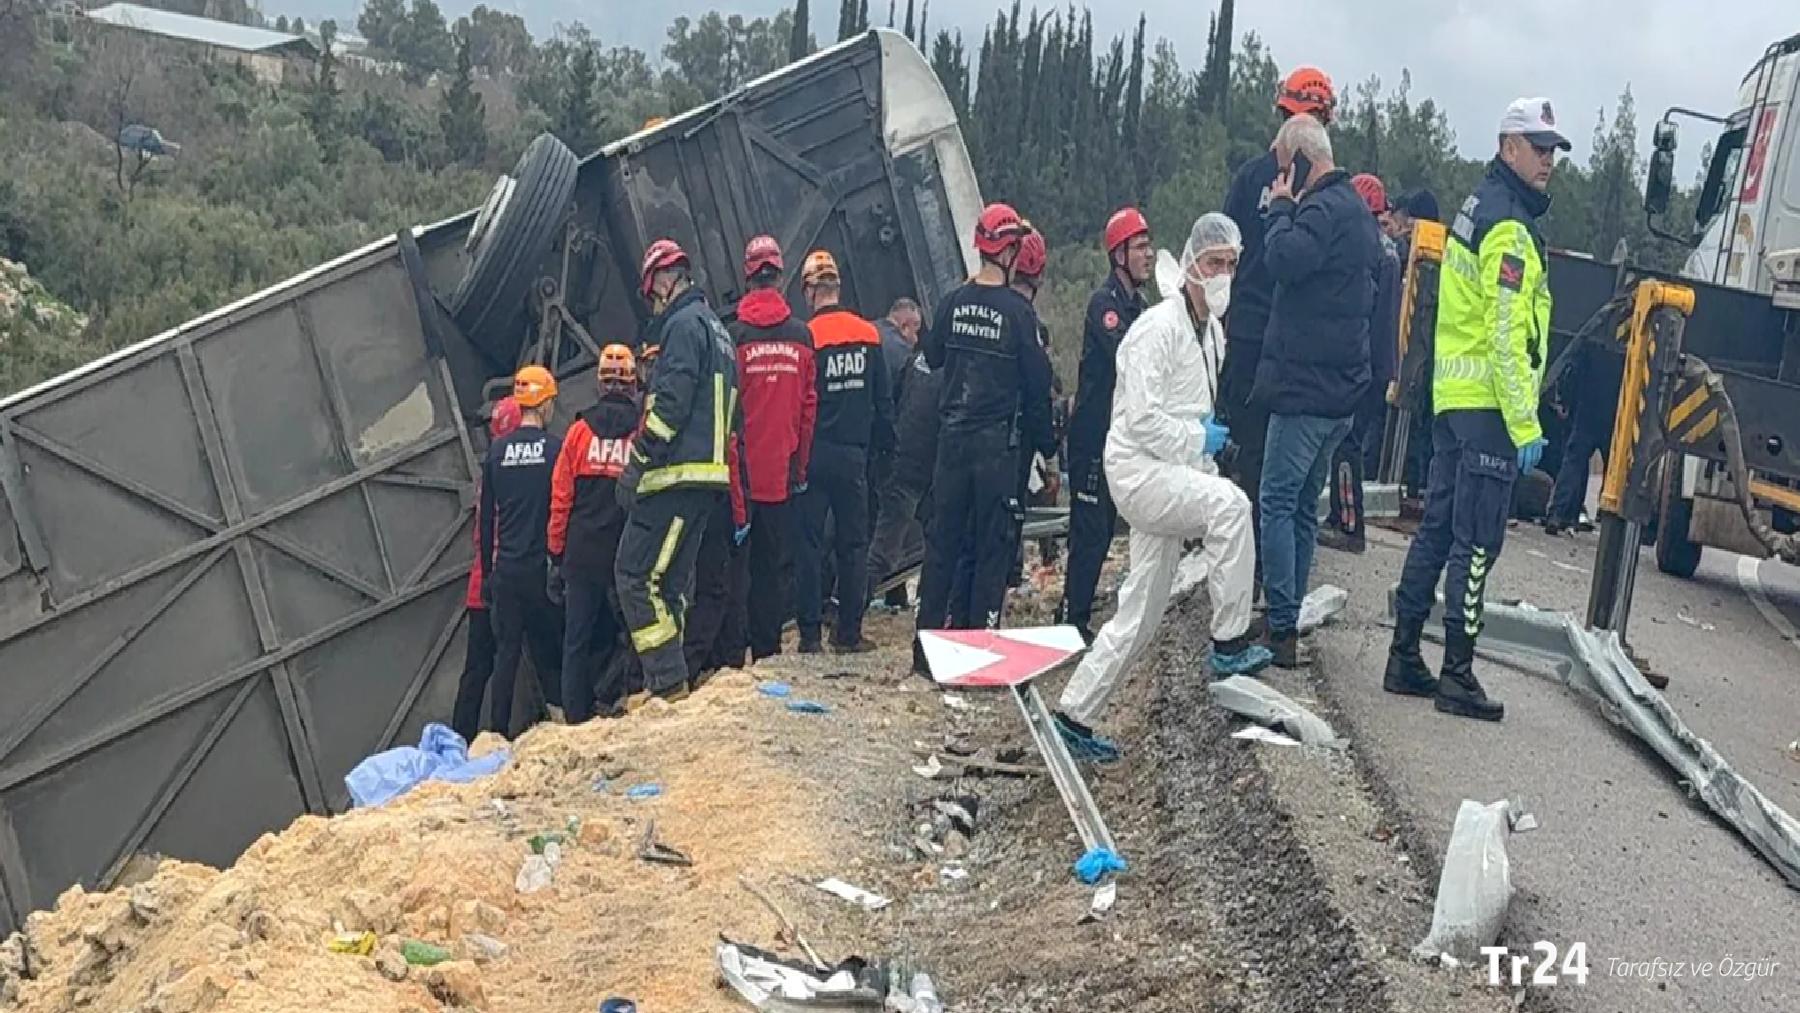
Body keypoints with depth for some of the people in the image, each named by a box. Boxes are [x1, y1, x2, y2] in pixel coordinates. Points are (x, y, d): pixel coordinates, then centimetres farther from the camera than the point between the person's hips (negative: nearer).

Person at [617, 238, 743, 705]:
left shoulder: (683, 324, -8)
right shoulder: (714, 328, 24)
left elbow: (670, 404, -19)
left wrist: (635, 465, -14)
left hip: (677, 475, -10)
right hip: (707, 476, 10)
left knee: (635, 574, -9)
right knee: (672, 580, 12)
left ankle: (668, 681, -12)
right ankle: (668, 681, 14)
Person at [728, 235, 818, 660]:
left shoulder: (733, 334, -6)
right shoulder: (801, 335, 2)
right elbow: (809, 405, 4)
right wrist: (802, 465, 12)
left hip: (743, 470, -1)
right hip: (783, 471, 1)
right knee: (778, 561, 8)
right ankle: (768, 646, 9)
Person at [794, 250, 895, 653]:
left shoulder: (806, 338, -10)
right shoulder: (869, 334, 2)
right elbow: (883, 400, 7)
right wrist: (884, 443, 19)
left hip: (814, 452, -3)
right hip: (854, 453, 3)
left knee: (809, 542, 4)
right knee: (853, 544, 10)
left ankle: (810, 633, 4)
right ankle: (849, 633, 11)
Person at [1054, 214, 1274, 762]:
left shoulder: (1212, 330, 14)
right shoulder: (1159, 326, -14)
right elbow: (1142, 417, -20)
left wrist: (1205, 460, 13)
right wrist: (1198, 439, -14)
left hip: (1177, 472, 9)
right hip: (1138, 467, -9)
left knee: (1140, 617, 8)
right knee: (1231, 504, -32)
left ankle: (1074, 715, 16)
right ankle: (1229, 643, -22)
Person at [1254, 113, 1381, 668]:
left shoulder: (1324, 209, -13)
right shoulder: (1359, 211, 20)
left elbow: (1284, 260, -27)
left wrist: (1281, 206, -12)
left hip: (1306, 386, -10)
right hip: (1341, 390, 10)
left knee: (1278, 502, -7)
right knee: (1303, 507, 14)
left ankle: (1281, 630, -8)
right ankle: (1287, 624, 19)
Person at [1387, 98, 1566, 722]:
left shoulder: (1477, 209, 17)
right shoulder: (1509, 227, -14)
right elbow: (1507, 336, -20)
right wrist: (1525, 424, -19)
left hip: (1452, 396, 10)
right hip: (1487, 406, -10)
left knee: (1438, 529, 12)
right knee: (1477, 543, -6)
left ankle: (1405, 658, 17)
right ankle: (1457, 675, -3)